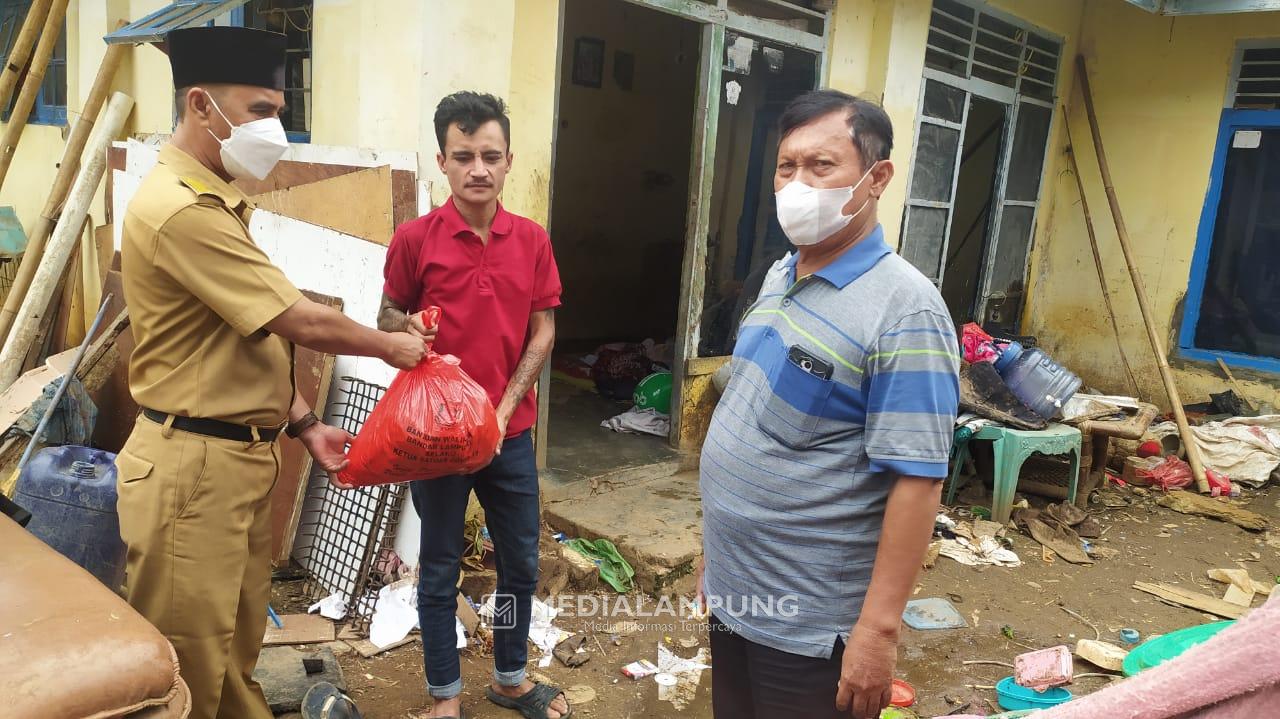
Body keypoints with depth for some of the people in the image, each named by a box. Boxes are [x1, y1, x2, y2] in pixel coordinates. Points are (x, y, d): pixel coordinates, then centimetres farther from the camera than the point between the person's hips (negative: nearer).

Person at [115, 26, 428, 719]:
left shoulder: (216, 203, 13)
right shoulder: (179, 209, -20)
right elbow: (304, 323, -19)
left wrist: (304, 423, 10)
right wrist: (392, 346, -4)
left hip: (242, 457, 10)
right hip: (193, 466, -9)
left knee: (239, 637, 21)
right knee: (191, 662, 5)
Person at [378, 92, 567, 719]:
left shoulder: (532, 240, 0)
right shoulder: (415, 238, -8)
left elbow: (542, 331, 2)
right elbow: (387, 320, 3)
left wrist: (505, 407, -9)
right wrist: (409, 327, -21)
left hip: (511, 431, 3)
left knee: (520, 565, 15)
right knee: (440, 571, 11)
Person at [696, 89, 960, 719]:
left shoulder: (902, 311, -20)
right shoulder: (777, 279, 5)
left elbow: (917, 480, -22)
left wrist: (879, 627, -22)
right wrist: (716, 547, 15)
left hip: (811, 623, -7)